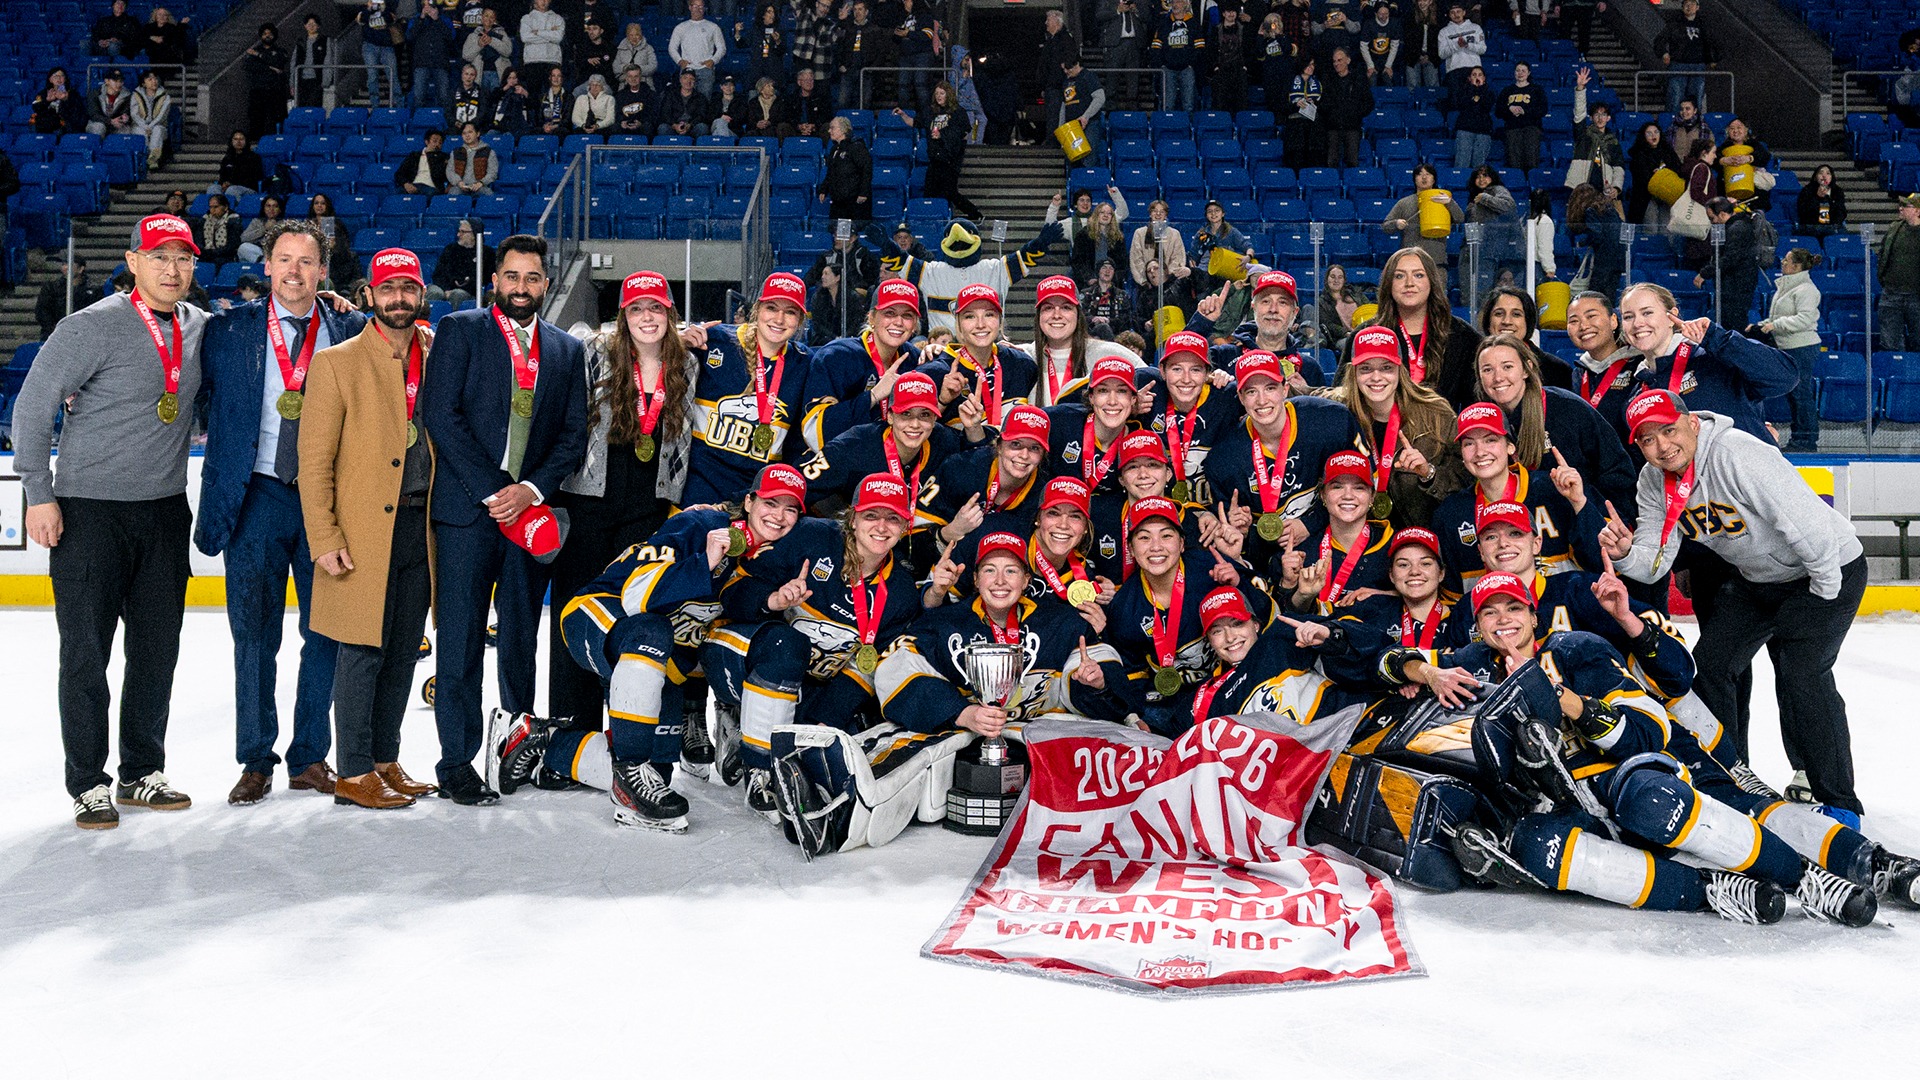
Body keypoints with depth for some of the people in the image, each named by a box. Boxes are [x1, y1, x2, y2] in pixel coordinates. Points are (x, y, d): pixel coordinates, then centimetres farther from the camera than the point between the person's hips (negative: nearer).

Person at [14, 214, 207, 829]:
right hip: (89, 509, -5)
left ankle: (142, 772, 23)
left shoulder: (203, 328, 6)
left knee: (158, 646, 10)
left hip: (165, 509, 5)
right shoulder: (93, 327, -10)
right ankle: (89, 784, 12)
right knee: (86, 651, 1)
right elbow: (32, 405, -7)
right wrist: (39, 494, -10)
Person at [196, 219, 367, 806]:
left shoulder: (351, 332, 6)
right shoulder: (229, 330, 6)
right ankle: (255, 762, 17)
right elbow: (201, 405, 9)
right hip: (257, 496, 0)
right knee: (254, 636, 5)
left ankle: (310, 758, 18)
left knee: (327, 635, 4)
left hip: (326, 500, 0)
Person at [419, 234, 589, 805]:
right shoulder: (459, 330, 4)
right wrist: (492, 492, -12)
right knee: (460, 641, -2)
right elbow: (441, 415, -6)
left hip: (529, 513, 3)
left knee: (521, 639, 9)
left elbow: (574, 436, 8)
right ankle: (457, 762, 5)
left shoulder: (566, 349, 13)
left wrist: (530, 490, -8)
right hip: (465, 509, -3)